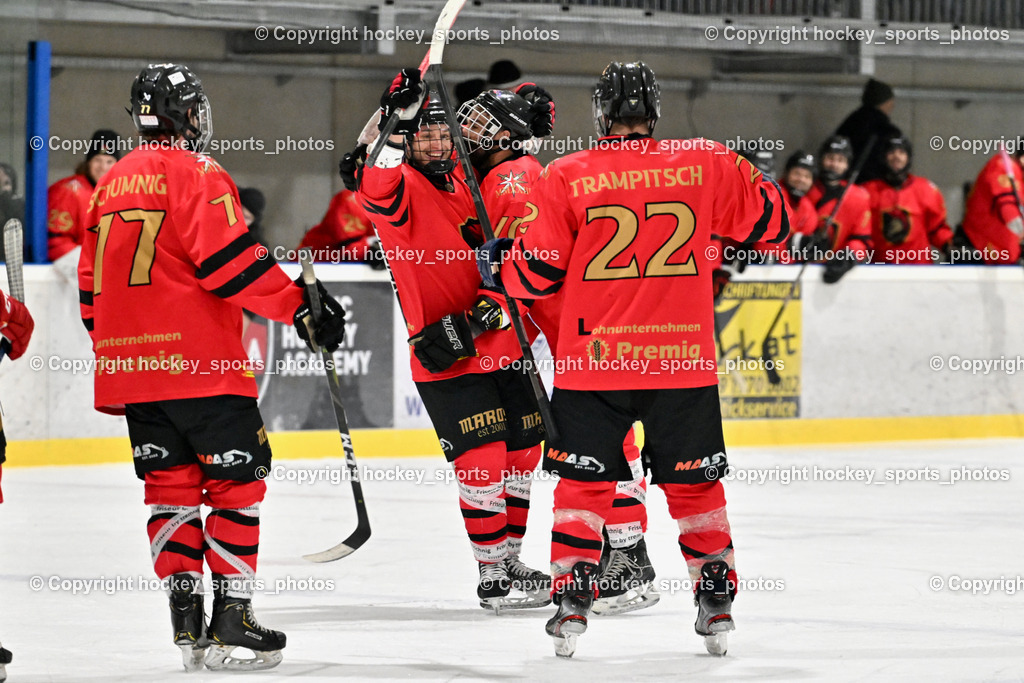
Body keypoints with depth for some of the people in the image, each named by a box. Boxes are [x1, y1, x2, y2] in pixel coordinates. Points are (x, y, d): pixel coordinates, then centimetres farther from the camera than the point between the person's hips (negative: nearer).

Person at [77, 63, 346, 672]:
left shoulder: (112, 183, 16)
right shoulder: (197, 174, -7)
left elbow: (93, 285, 20)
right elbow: (229, 261, -19)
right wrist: (298, 305, -15)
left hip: (132, 367, 7)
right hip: (201, 365, -7)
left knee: (171, 486, 10)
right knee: (236, 483, -1)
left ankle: (186, 622, 5)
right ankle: (231, 619, -5)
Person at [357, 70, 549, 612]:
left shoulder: (465, 185, 11)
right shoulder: (402, 186, -8)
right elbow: (378, 191, -34)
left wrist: (493, 303, -7)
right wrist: (393, 123, -45)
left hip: (501, 345, 7)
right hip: (445, 359, -7)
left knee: (521, 456, 13)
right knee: (482, 461, -11)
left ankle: (510, 560, 28)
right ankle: (492, 577, -1)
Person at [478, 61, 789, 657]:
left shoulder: (566, 177, -3)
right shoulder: (707, 165, 0)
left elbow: (539, 273, 0)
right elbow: (770, 221, 10)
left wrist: (497, 262, 21)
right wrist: (758, 180, 31)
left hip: (593, 361, -1)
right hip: (685, 361, 1)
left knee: (585, 482, 11)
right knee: (693, 483, 14)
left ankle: (572, 604, 5)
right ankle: (716, 602, 14)